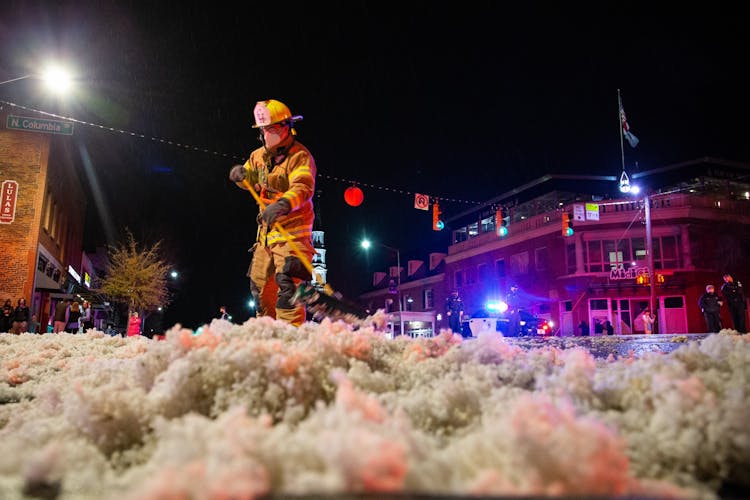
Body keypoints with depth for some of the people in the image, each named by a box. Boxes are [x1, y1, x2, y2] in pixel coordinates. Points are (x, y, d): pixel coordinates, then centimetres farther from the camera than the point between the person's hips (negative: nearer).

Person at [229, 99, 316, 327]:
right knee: (260, 283, 15)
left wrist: (283, 204, -49)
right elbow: (253, 183, 26)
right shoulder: (259, 155, 11)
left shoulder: (300, 156, -14)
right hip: (266, 231, 9)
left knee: (287, 282, -20)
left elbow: (303, 188, -30)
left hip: (292, 231, -8)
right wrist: (242, 175, 2)